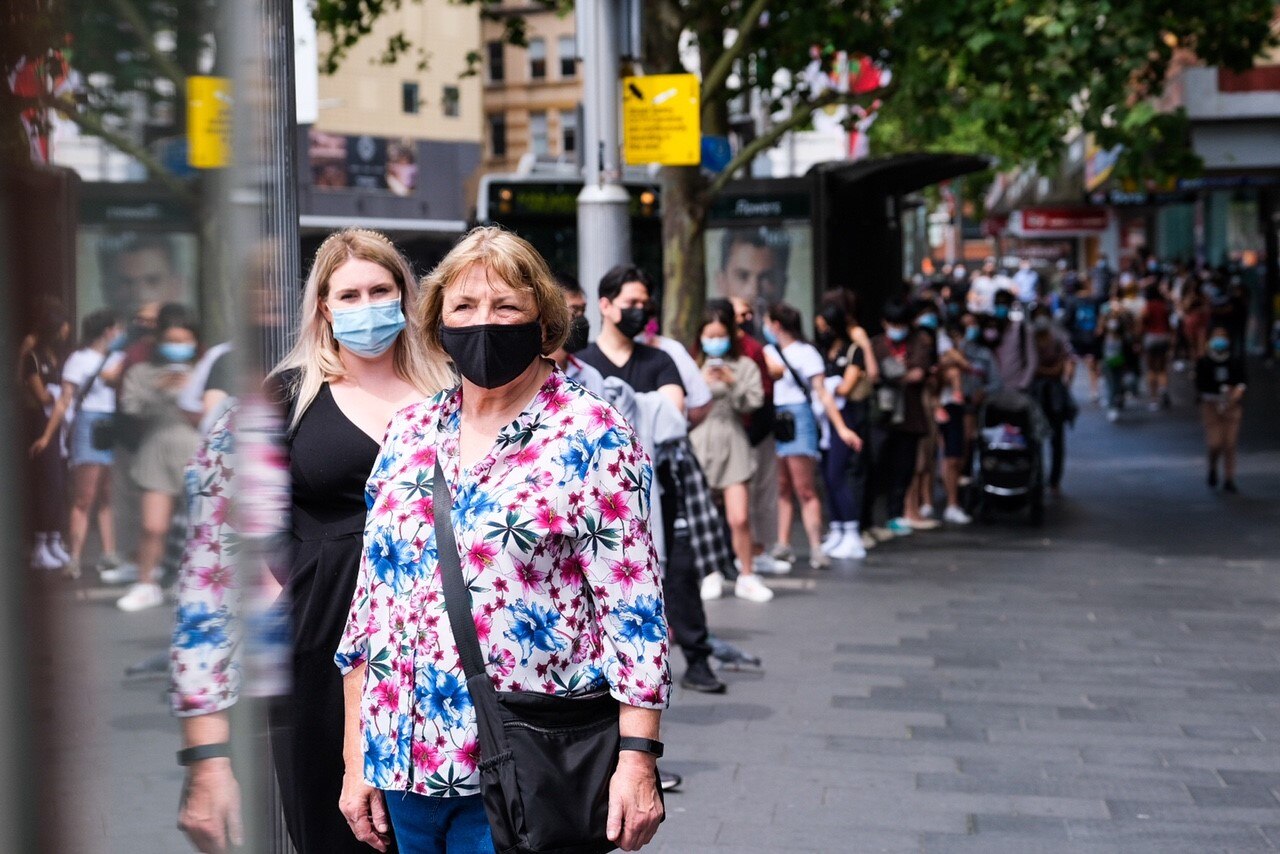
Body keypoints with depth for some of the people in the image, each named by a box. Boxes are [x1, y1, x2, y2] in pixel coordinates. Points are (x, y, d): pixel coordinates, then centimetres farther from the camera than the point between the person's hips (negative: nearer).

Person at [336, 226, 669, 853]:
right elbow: (371, 599, 11)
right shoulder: (408, 434, 8)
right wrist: (356, 760, 9)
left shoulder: (590, 437, -6)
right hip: (406, 763, 5)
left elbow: (634, 606, -10)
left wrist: (636, 761, -17)